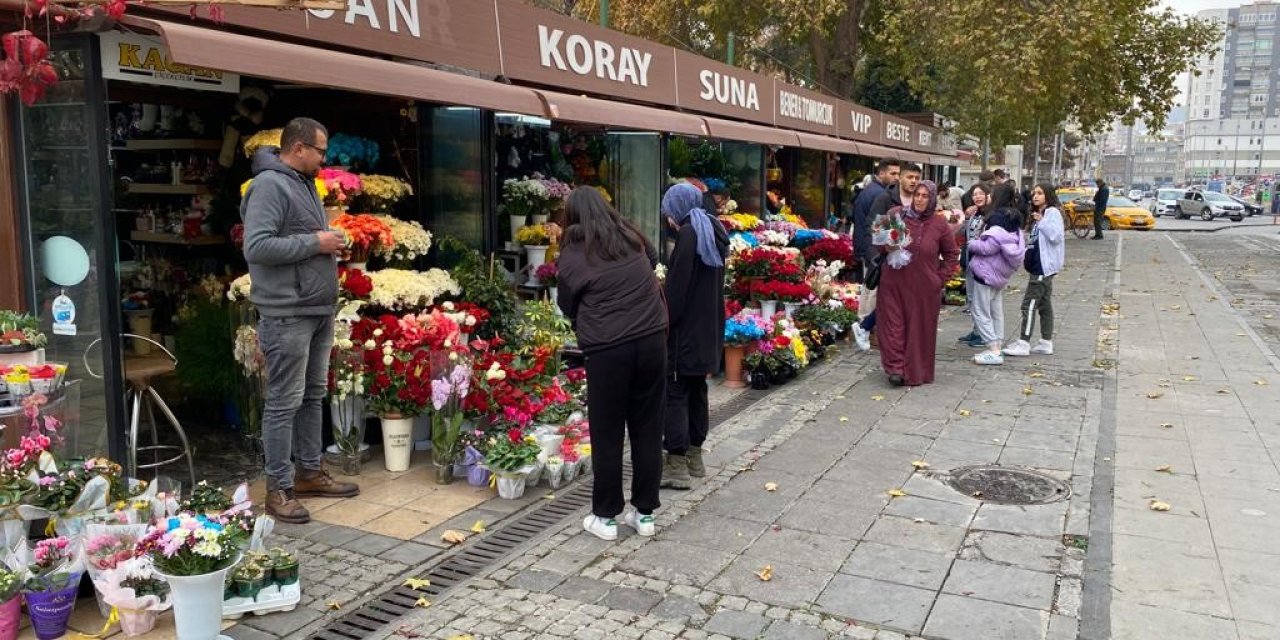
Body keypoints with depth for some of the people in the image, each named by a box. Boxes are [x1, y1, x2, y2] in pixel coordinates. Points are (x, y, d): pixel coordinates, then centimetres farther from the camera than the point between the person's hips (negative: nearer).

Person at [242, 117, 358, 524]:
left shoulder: (304, 183, 17)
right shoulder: (269, 184, -13)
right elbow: (256, 246, -23)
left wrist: (329, 242, 10)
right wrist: (315, 242, -17)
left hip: (319, 310, 10)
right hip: (287, 315, -10)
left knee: (313, 395, 16)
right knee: (285, 402, -3)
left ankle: (310, 473, 27)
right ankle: (279, 489, 6)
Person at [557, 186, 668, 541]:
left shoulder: (572, 255, -2)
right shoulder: (632, 238, 8)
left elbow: (567, 307, 8)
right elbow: (654, 261, 24)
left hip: (607, 349, -4)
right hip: (652, 340, 4)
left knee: (607, 435, 8)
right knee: (648, 429, 12)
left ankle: (605, 517, 18)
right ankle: (644, 513, 22)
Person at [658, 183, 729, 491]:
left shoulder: (689, 235, -15)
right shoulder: (713, 233, 12)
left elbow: (677, 287, -19)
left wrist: (665, 323, -12)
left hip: (686, 330, -9)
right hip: (709, 329, 9)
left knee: (675, 393, -4)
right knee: (697, 390, 16)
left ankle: (677, 466, -4)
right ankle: (694, 458, 26)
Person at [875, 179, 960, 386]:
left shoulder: (938, 224, 0)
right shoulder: (896, 214, -1)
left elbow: (952, 253, 11)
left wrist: (941, 277, 2)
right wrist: (888, 247, -11)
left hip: (924, 288, 0)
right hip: (894, 284, 0)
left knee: (920, 330, 5)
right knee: (893, 325, -2)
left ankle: (917, 373, 16)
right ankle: (895, 368, 2)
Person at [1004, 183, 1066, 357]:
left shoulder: (1052, 212, -10)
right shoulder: (1039, 214, 18)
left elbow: (1056, 236, -23)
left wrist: (1041, 222, -21)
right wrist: (1027, 255, 14)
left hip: (1044, 266, -10)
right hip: (1040, 266, 10)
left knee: (1029, 303, -10)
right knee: (1044, 304, 12)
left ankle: (1024, 343, -10)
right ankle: (1046, 343, 17)